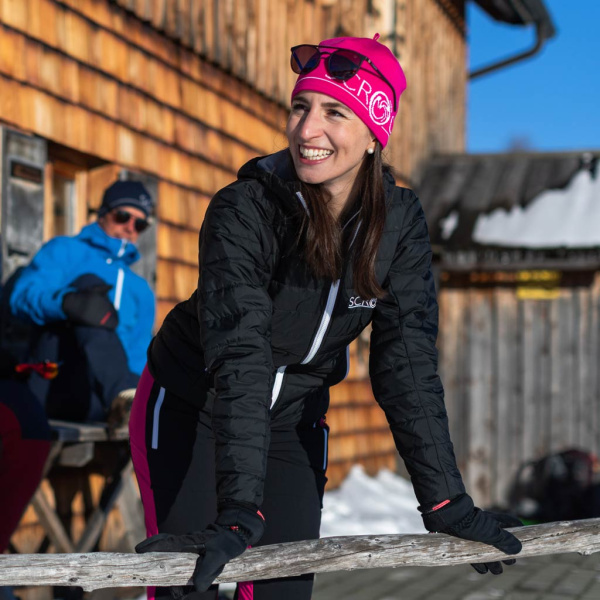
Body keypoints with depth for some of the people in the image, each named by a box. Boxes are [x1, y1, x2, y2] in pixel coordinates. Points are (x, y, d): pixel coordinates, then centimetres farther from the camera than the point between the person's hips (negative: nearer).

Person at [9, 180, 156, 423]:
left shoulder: (140, 290, 31)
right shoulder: (64, 251, 18)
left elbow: (139, 356, 16)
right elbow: (23, 295, -3)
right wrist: (67, 302, -27)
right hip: (52, 386, -3)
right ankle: (123, 397, -51)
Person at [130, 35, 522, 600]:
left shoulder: (400, 222, -13)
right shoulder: (244, 210, -25)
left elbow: (406, 365, -13)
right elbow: (238, 362, -34)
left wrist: (447, 502, -19)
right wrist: (239, 512, -43)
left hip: (294, 424, 4)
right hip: (190, 408, -4)